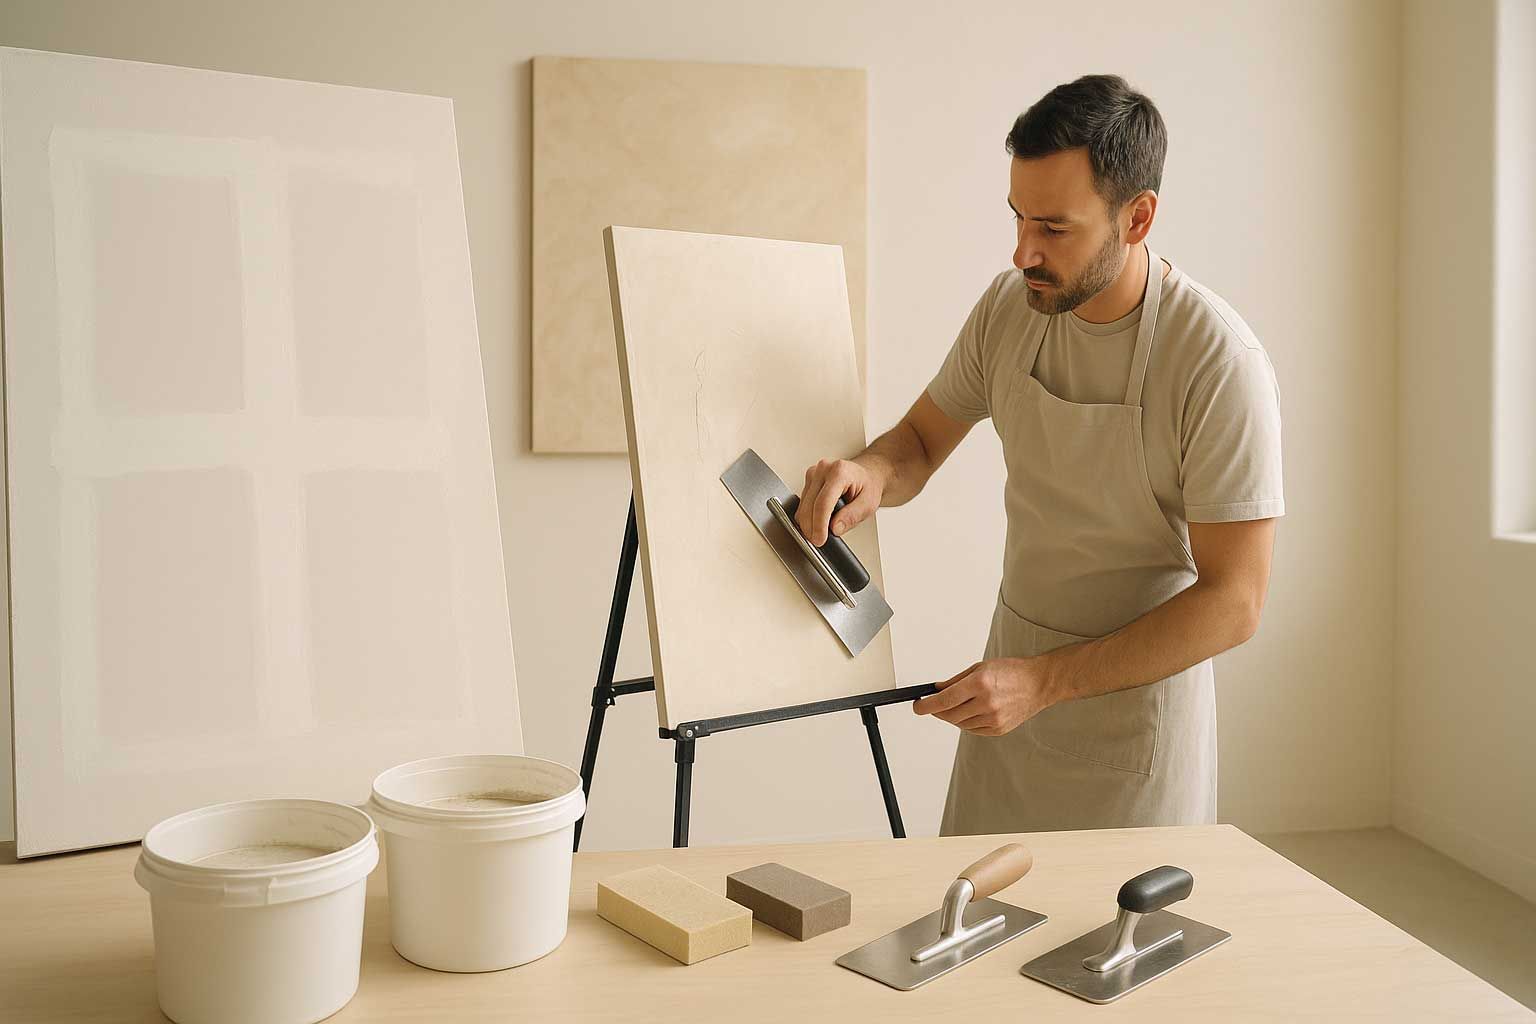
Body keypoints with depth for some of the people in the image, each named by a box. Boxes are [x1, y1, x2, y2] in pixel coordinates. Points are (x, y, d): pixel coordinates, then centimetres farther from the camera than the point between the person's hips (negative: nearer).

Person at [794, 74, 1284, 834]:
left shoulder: (1221, 365, -23)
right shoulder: (1009, 307, -7)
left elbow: (1233, 602, -21)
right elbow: (922, 441, 6)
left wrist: (1044, 681, -25)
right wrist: (870, 471, -19)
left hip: (1136, 692, -4)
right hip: (1013, 669, 5)